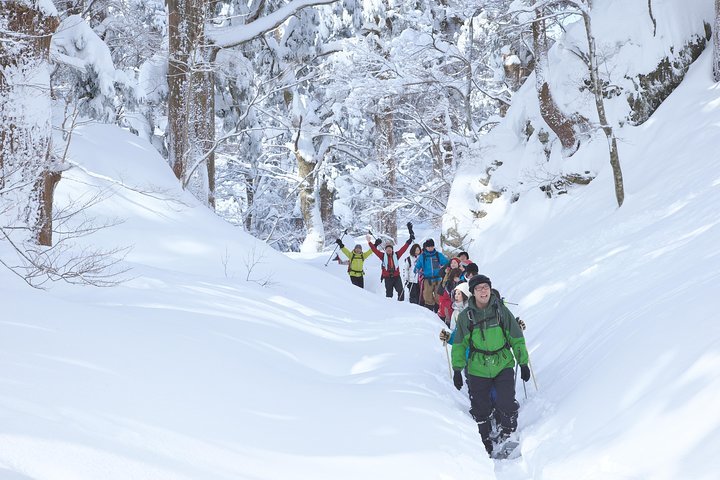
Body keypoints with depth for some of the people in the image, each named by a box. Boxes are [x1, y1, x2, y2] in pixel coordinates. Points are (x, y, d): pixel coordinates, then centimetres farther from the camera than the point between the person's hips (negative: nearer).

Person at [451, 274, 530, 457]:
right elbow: (459, 345, 7)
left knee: (507, 404, -10)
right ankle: (484, 443, 26)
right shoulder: (465, 316, -2)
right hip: (477, 369, 1)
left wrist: (523, 363, 5)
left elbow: (517, 338, 5)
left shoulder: (501, 310, -3)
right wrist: (457, 370, 3)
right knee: (480, 410, 6)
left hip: (503, 365, -1)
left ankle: (508, 437, 16)